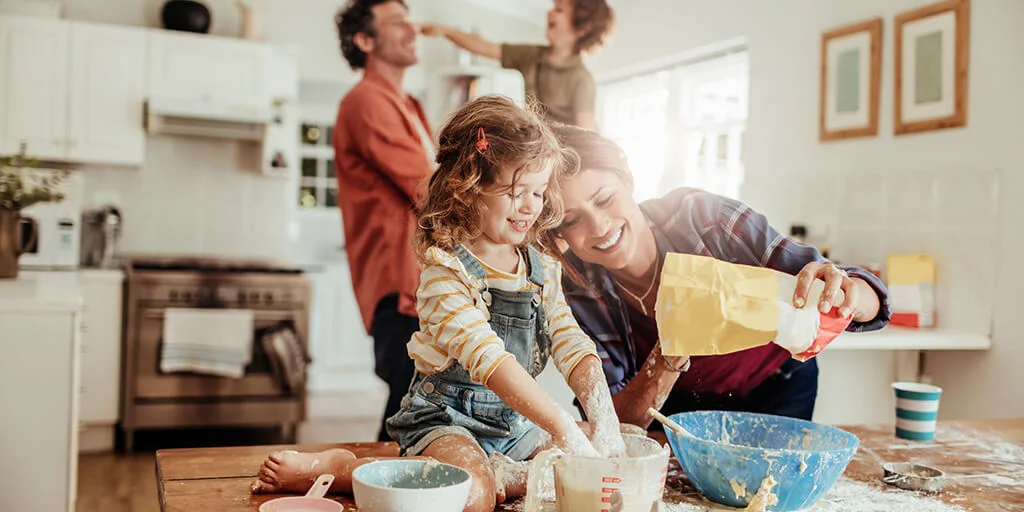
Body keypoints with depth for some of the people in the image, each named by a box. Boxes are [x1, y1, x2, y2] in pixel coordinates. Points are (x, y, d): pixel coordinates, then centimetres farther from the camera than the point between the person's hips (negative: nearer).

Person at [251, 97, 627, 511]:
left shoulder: (542, 270, 5)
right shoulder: (445, 268, -18)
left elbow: (573, 347, 0)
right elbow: (487, 358, -30)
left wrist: (604, 418, -18)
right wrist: (561, 426, -36)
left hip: (518, 423, 7)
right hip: (446, 419, -7)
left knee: (604, 461, -4)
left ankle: (502, 476, -11)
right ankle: (335, 467, -14)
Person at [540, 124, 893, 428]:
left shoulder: (703, 217, -30)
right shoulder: (576, 295, -24)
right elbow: (617, 421, -25)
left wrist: (847, 293, -51)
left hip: (776, 383, -1)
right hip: (681, 404, 2)